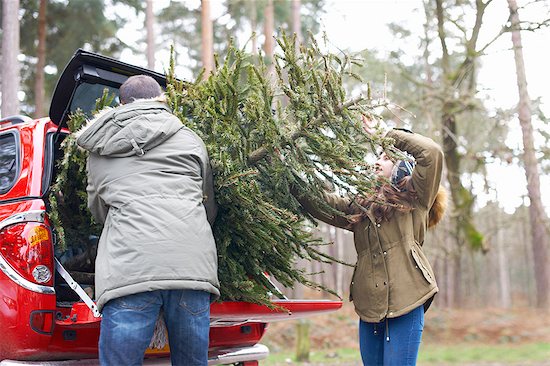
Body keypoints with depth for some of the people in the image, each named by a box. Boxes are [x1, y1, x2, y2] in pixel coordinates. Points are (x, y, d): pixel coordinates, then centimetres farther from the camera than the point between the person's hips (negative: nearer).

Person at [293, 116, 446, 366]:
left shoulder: (415, 198, 9)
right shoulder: (361, 207, 23)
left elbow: (432, 153, -5)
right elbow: (318, 202, 15)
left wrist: (387, 134, 3)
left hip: (406, 306, -5)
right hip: (369, 307, 5)